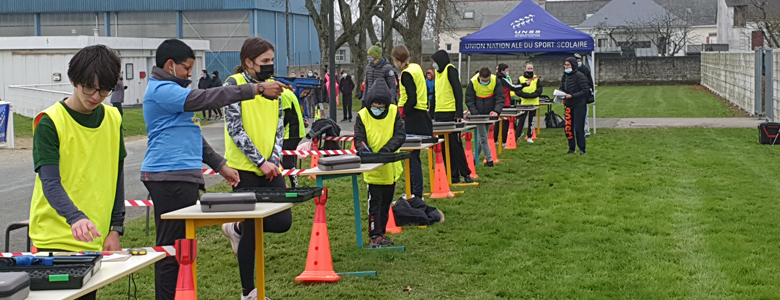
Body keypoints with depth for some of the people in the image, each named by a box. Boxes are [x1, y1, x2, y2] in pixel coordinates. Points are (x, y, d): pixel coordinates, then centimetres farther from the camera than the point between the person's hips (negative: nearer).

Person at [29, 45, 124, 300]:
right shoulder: (50, 122, -10)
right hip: (56, 238, -5)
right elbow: (50, 183, -19)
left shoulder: (113, 119, 6)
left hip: (95, 239, 5)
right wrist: (76, 218, -36)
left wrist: (115, 229, 6)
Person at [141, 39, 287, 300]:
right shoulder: (162, 91, -12)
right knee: (172, 247, -9)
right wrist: (257, 89, -23)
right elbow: (207, 98, -22)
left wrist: (220, 165, 25)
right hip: (170, 177, -11)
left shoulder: (171, 90, 23)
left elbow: (191, 135, 29)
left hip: (183, 176, 11)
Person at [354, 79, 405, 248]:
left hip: (391, 167, 3)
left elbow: (400, 135, -10)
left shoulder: (394, 112, -4)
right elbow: (359, 139, -9)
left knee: (386, 203, 14)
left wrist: (387, 149, -24)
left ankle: (381, 233, 25)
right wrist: (364, 149, -32)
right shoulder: (362, 115, -9)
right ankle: (374, 236, 1)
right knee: (375, 202, -4)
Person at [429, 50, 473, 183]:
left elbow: (458, 92, -15)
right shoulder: (439, 73, 18)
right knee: (445, 147, 7)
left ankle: (466, 174, 1)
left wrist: (459, 113, -20)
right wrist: (433, 114, 21)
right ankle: (453, 175, 11)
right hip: (439, 114, 8)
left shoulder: (450, 70, -8)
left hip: (451, 114, -8)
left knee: (455, 145, -6)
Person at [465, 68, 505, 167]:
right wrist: (476, 114, -18)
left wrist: (496, 111, -25)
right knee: (483, 137, -8)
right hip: (478, 114, -2)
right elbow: (469, 101, -8)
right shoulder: (473, 82, -16)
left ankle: (475, 158, 23)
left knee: (482, 136, 10)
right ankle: (489, 160, -4)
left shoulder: (495, 81, -12)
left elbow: (500, 98, -9)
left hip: (490, 114, 2)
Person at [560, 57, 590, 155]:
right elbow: (563, 88, 21)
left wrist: (572, 95, -22)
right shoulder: (565, 76, 10)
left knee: (579, 128, -3)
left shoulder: (579, 76, -12)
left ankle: (582, 149, 7)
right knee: (568, 127, 6)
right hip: (569, 105, 7)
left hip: (579, 105, -7)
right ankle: (571, 148, 16)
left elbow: (585, 91, -16)